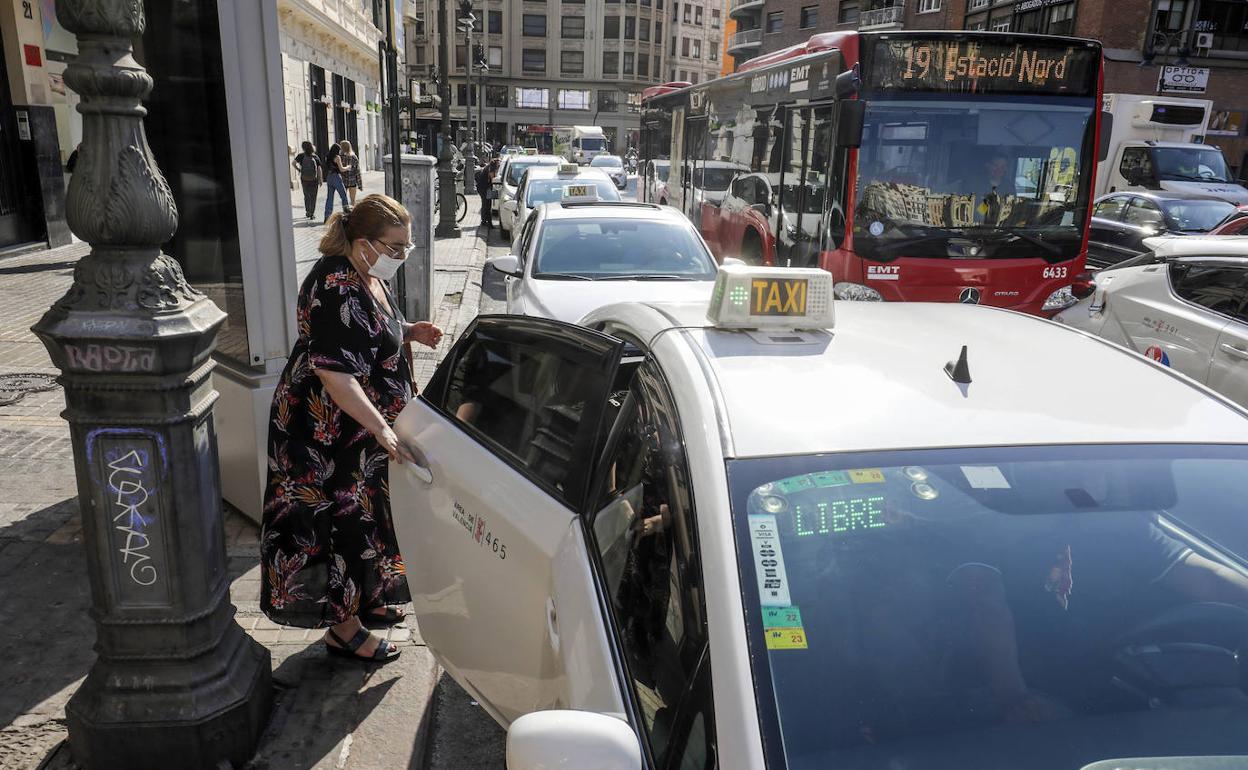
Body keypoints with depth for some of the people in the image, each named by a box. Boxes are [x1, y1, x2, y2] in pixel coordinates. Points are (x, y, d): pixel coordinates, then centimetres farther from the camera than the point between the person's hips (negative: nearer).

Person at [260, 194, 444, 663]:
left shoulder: (367, 276, 5)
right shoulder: (336, 290, -26)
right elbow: (335, 374, -31)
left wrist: (407, 332, 3)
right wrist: (382, 430, -34)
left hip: (363, 425, 10)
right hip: (328, 432, -10)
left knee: (364, 516, 20)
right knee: (344, 522, 3)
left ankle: (365, 601, 39)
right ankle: (343, 629, 19)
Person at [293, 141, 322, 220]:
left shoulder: (301, 156, -6)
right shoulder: (316, 157, -7)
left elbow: (293, 163, -14)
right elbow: (319, 169, -10)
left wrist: (298, 170, 3)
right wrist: (321, 179, -2)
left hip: (304, 180, 1)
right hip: (314, 180, -1)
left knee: (306, 196, 19)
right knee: (313, 197, 7)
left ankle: (307, 211, 22)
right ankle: (311, 213, 2)